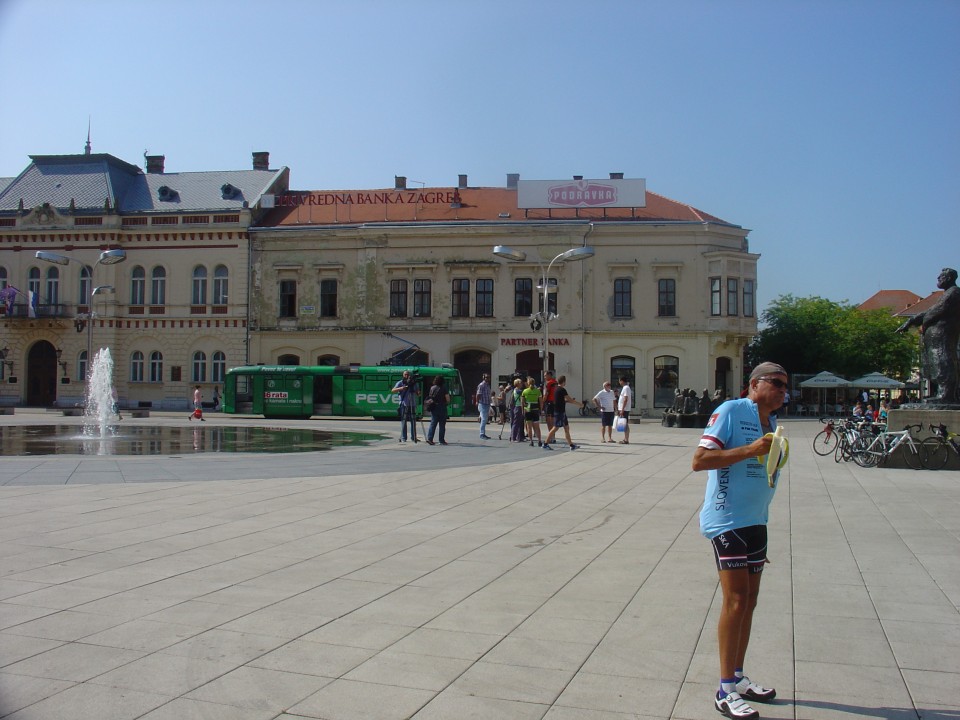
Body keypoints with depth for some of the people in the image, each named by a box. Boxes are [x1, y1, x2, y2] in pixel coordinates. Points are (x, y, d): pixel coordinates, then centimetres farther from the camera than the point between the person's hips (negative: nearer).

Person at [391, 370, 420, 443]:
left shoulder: (413, 383, 12)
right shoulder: (400, 383, 2)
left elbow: (418, 394, 13)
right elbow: (393, 390, -10)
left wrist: (418, 392, -10)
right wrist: (400, 388, -25)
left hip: (412, 405, 4)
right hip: (404, 405, -4)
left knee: (413, 421, 5)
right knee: (403, 421, -5)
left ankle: (413, 437, 11)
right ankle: (403, 438, -1)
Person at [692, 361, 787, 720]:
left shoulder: (772, 422, 12)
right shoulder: (731, 411, -12)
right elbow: (699, 460, -19)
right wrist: (750, 450, -24)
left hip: (755, 522, 8)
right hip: (727, 519, -8)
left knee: (749, 601, 14)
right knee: (736, 599, -9)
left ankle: (738, 677, 27)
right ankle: (726, 691, 0)